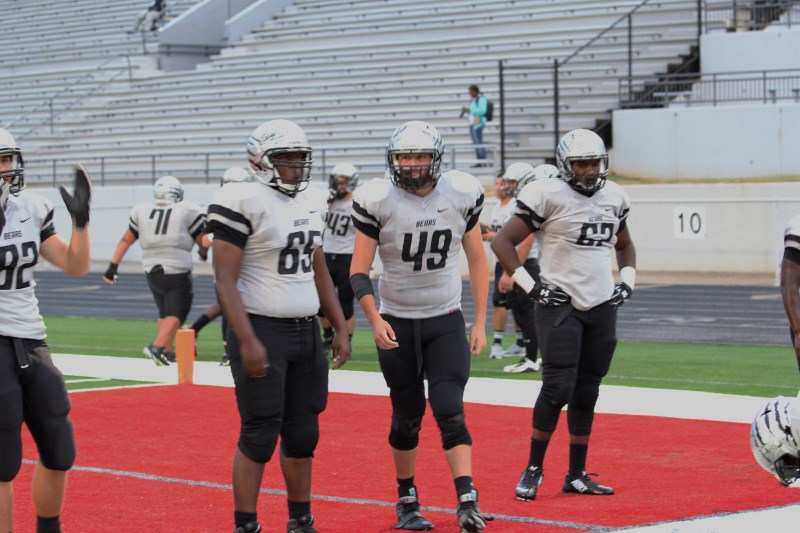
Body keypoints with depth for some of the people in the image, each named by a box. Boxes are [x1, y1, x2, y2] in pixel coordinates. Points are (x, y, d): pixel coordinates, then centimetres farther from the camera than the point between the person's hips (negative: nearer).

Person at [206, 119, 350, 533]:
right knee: (260, 436, -5)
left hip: (306, 331, 7)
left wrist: (341, 328, 15)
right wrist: (247, 341, -22)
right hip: (262, 329, -7)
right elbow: (226, 280, -16)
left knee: (303, 432, 11)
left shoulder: (311, 203, 11)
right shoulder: (244, 203, -13)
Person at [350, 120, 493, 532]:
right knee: (407, 416, 7)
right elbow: (359, 270, -8)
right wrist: (375, 320, -21)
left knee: (450, 412, -11)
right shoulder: (378, 200, -11)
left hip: (446, 321, 1)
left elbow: (477, 260, 6)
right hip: (397, 324, -1)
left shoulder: (461, 194, -4)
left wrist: (480, 321, 3)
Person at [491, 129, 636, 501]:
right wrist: (530, 286, -13)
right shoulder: (548, 195, -10)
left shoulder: (613, 197, 9)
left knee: (586, 393, 8)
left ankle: (577, 475, 15)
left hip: (602, 307, 6)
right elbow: (503, 242, -8)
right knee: (558, 389, -12)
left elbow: (624, 245, 27)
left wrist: (627, 283, 12)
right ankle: (533, 469, 2)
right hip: (560, 306, -6)